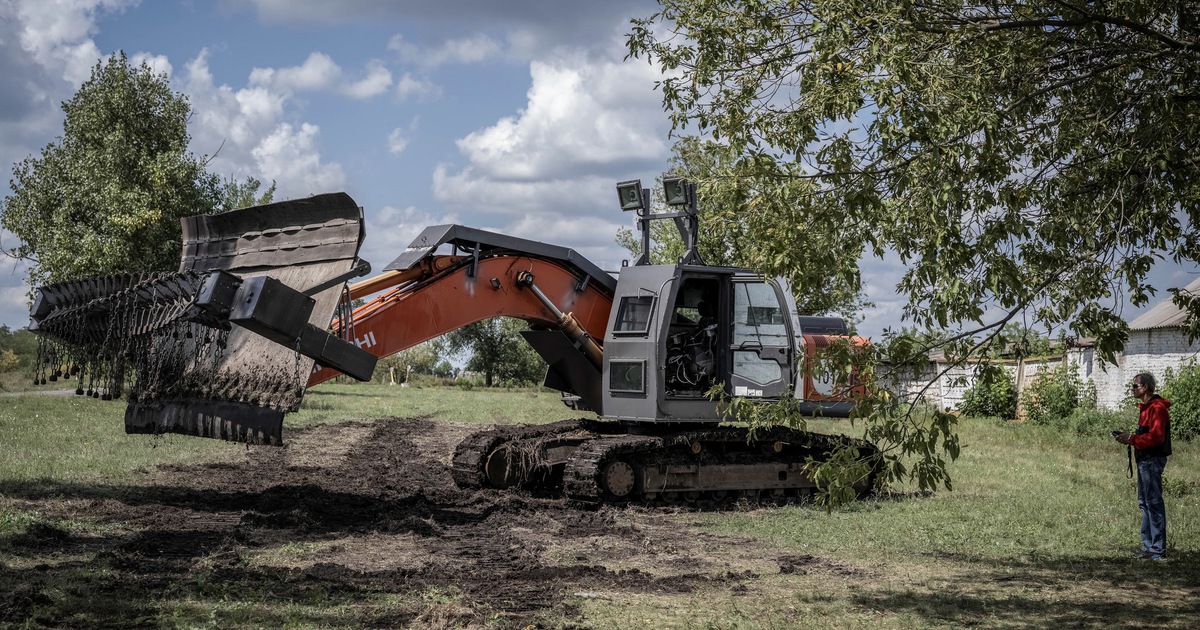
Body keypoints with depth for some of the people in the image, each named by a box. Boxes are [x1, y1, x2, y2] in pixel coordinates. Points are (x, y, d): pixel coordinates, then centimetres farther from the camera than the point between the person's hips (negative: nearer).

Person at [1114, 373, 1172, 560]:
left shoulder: (1157, 408, -14)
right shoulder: (1146, 408, 19)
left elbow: (1156, 437, -22)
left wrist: (1132, 439, -18)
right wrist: (1129, 438, 9)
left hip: (1152, 460, -11)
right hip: (1145, 460, 11)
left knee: (1153, 502, -8)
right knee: (1144, 502, 12)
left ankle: (1158, 548, -6)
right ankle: (1148, 545, 18)